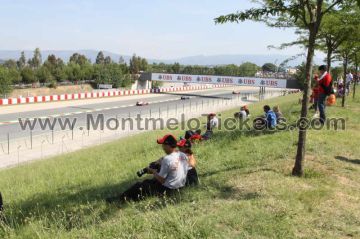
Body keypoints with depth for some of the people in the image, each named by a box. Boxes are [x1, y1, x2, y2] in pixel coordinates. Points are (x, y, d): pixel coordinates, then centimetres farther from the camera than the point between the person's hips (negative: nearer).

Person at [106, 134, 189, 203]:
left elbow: (161, 180, -21)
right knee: (147, 181, 24)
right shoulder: (184, 156, -2)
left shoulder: (167, 159, -26)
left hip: (168, 189, -8)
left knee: (139, 186, 7)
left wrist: (153, 171, -4)